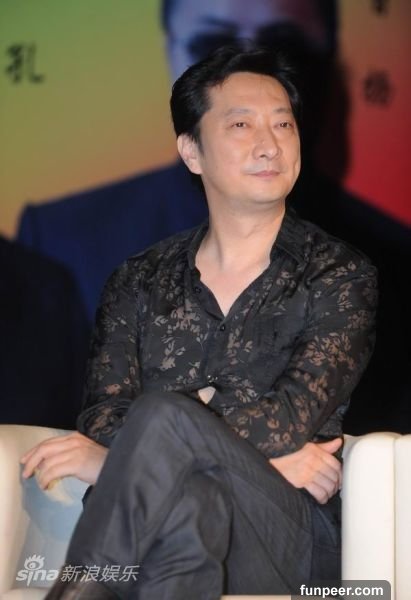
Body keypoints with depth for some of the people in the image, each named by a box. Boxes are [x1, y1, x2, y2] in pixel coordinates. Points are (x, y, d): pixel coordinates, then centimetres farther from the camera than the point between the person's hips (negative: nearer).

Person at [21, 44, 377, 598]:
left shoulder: (339, 276, 8)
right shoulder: (139, 283, 17)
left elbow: (295, 417, -7)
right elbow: (102, 421, 5)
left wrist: (118, 459, -12)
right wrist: (259, 451, -10)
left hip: (290, 535, -1)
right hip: (155, 531, 1)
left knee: (163, 416, -32)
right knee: (188, 506, -39)